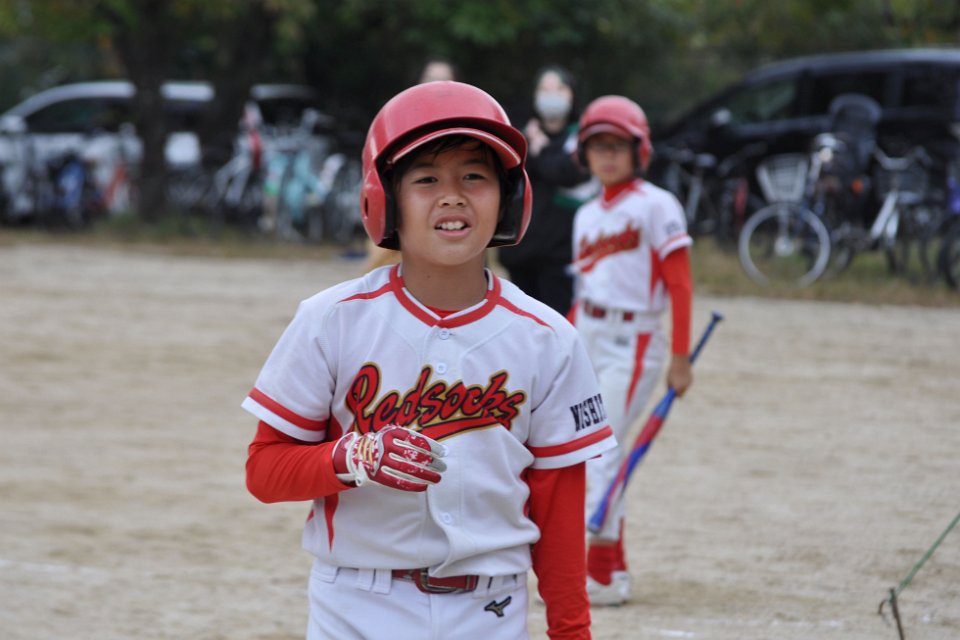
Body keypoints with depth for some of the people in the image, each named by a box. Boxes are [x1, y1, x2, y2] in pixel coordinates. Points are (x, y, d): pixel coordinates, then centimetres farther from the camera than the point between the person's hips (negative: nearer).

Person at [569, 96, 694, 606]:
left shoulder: (655, 205, -5)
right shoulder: (587, 215, 14)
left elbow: (680, 286, -8)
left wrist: (680, 358, -13)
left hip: (633, 342, -7)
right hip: (585, 339, 7)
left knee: (601, 453, -13)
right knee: (586, 454, 6)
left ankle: (598, 576, -11)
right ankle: (614, 570, 15)